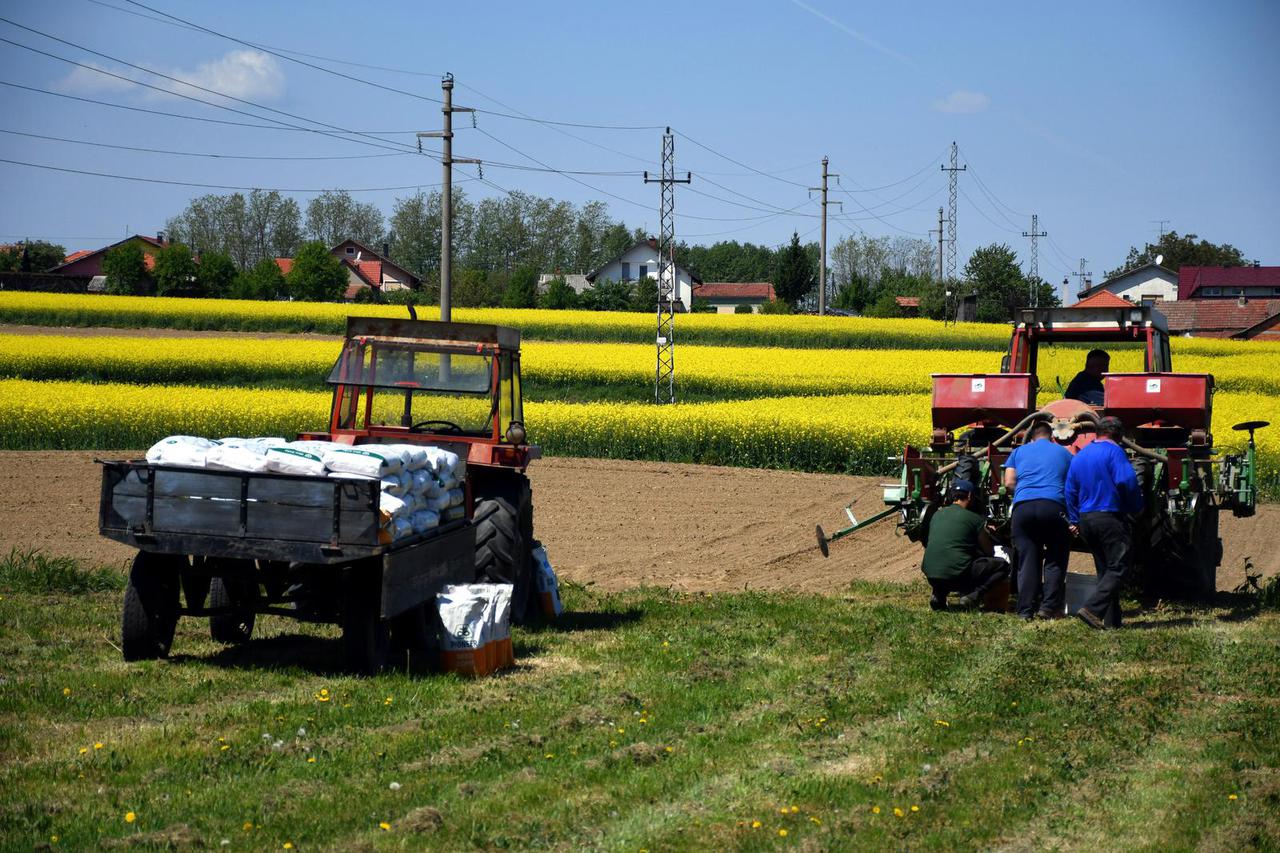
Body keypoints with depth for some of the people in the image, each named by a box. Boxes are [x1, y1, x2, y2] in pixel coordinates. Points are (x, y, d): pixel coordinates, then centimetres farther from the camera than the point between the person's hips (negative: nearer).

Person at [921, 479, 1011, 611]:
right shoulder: (975, 518, 2)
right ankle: (973, 596, -9)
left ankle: (938, 595, 13)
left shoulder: (937, 515, 17)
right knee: (1002, 566, 10)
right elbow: (989, 552, 13)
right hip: (957, 575, -6)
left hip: (931, 576, 6)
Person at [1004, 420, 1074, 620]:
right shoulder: (1063, 453, 21)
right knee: (1055, 559, 9)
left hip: (1022, 507, 1)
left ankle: (1025, 610, 1)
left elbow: (1009, 482, 12)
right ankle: (1049, 607, 1)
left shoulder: (1019, 452, 21)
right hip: (1053, 506, -1)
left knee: (1027, 560, 4)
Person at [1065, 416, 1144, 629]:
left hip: (1085, 519, 8)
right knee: (1119, 567, -6)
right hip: (1110, 516, -8)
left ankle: (1110, 619, 9)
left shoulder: (1079, 456, 15)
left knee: (1104, 569, 13)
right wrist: (1135, 508, -2)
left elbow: (1070, 490, 17)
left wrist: (1074, 520, 22)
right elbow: (1127, 482, -17)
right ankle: (1092, 608, -21)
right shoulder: (1113, 451, -7)